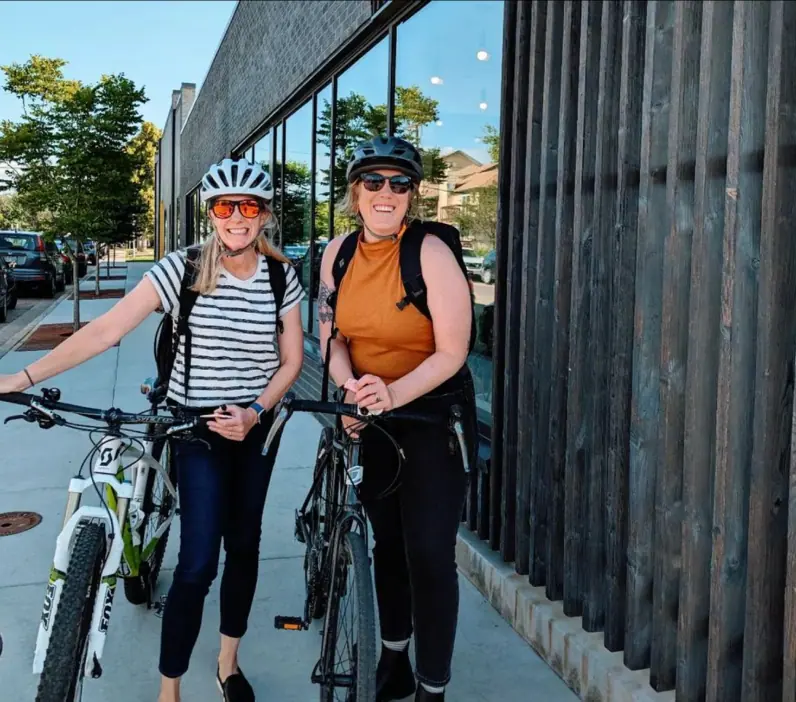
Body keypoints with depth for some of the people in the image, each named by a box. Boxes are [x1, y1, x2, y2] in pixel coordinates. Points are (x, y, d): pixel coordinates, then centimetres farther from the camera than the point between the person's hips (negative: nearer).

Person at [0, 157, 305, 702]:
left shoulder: (281, 276, -5)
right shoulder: (182, 268, -13)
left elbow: (292, 359, 0)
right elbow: (105, 331, -16)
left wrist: (255, 413, -15)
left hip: (255, 425, 4)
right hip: (198, 427, -3)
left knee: (244, 544, 14)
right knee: (198, 561, -8)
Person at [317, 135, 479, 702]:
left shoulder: (431, 253, -18)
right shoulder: (338, 253, -2)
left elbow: (451, 353, -19)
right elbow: (333, 338, 3)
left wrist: (393, 393, -32)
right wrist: (350, 387, -16)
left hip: (433, 413, -5)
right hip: (371, 415, 5)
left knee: (429, 554, -5)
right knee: (387, 542, 18)